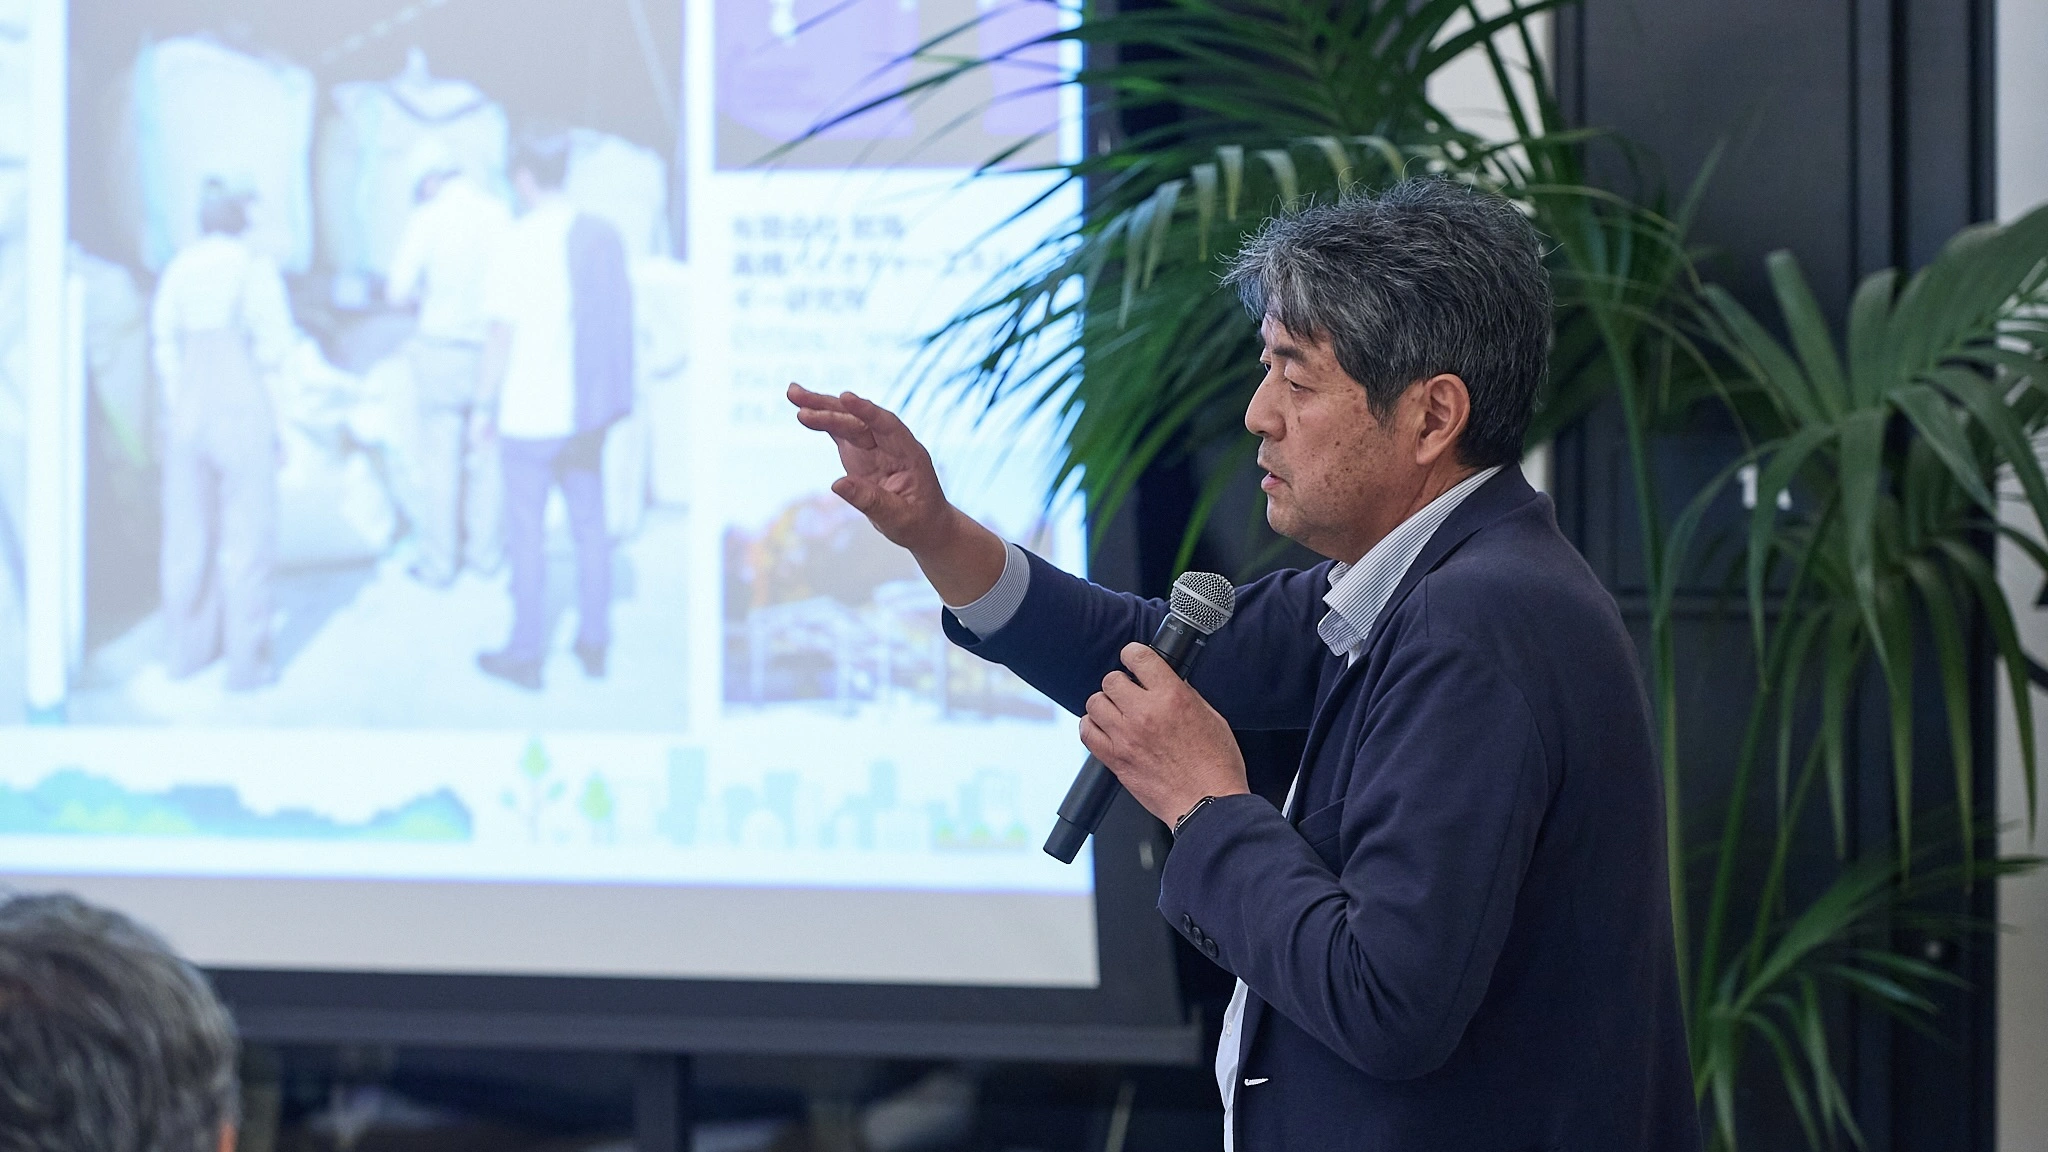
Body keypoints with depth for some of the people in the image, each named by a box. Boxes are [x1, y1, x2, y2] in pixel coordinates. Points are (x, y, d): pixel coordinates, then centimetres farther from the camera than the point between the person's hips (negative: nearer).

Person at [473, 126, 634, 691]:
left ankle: (526, 654, 11)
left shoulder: (522, 240, -15)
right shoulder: (604, 236, 1)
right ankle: (594, 643, 22)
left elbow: (502, 332, -14)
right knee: (590, 528, 16)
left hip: (529, 414, -5)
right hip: (587, 411, 5)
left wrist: (486, 404, -4)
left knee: (527, 536, 4)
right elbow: (619, 320, 9)